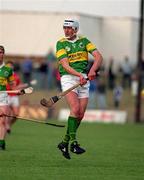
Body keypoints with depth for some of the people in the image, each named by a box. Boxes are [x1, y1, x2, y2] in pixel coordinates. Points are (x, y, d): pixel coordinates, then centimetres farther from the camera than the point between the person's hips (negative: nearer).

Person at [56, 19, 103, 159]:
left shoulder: (84, 41, 11)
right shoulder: (61, 44, 1)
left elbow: (98, 56, 0)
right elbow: (65, 65, -11)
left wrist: (92, 70, -19)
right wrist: (79, 75, -26)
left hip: (84, 80, 4)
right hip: (69, 78, -4)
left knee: (80, 115, -1)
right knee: (75, 109, -22)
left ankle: (64, 142, 13)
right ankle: (73, 142, -19)